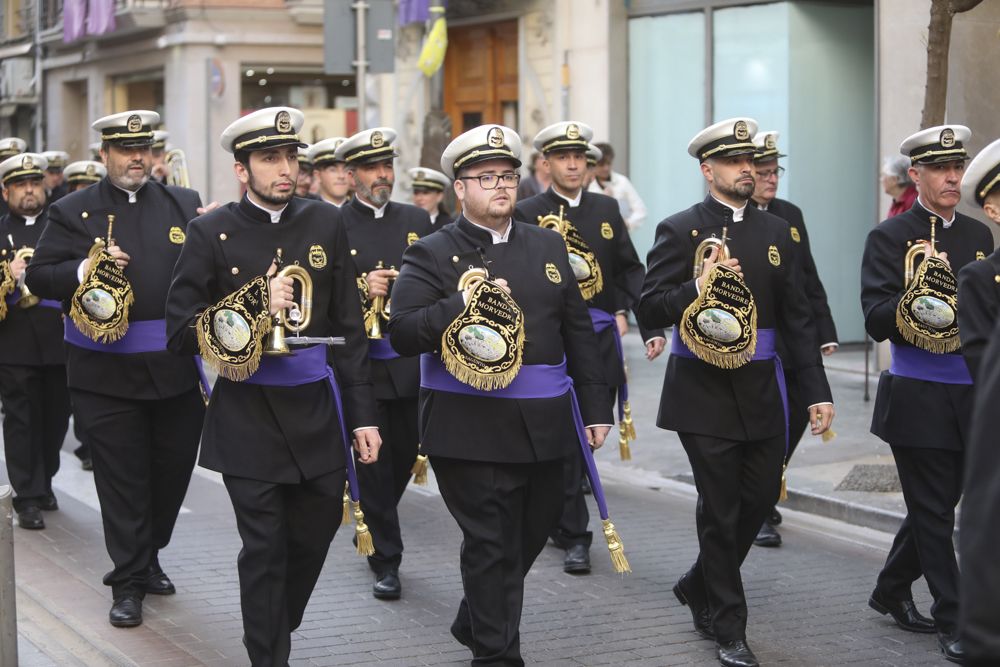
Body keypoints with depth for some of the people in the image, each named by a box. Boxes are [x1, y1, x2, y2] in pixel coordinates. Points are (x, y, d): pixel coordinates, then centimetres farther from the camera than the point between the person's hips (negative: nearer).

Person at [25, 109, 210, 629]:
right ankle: (129, 581, 13)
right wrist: (84, 269, -18)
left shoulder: (185, 205, 8)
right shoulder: (73, 211, 2)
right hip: (106, 372, -3)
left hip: (175, 369, 3)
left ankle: (148, 557, 35)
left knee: (172, 469, 13)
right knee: (122, 479, 3)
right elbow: (38, 277, -1)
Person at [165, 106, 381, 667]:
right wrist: (253, 310, -18)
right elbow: (181, 332, -5)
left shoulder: (326, 224, 5)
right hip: (248, 416, -3)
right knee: (264, 550, 0)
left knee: (315, 535, 12)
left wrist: (363, 416, 3)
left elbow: (349, 327, 7)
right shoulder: (213, 233, -3)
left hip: (316, 410, 3)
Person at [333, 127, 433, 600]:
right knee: (372, 463, 0)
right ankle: (386, 559, 10)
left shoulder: (417, 220, 9)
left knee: (404, 457, 14)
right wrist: (360, 291, -22)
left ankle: (377, 525, 40)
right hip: (360, 366, -4)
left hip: (410, 365, 4)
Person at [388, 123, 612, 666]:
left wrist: (595, 407, 11)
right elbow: (402, 334, -13)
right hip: (471, 430, -5)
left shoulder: (548, 245, 12)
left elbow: (577, 331, 14)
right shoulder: (432, 254, -3)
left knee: (532, 533, 18)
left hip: (543, 428, 6)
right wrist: (459, 305, -25)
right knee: (491, 543, -1)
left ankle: (473, 623, 40)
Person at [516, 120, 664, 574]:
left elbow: (631, 271, 9)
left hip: (601, 339, 4)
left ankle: (556, 517, 31)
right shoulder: (528, 214, -2)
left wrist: (651, 328, 0)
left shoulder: (606, 209, 10)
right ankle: (575, 535, 4)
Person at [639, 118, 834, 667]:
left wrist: (817, 392, 3)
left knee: (760, 498, 10)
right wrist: (698, 286, -24)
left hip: (760, 394, 5)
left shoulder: (775, 231, 9)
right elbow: (651, 310, -7)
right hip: (704, 395, -5)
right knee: (720, 510, 0)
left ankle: (699, 587, 34)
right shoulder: (679, 230, -4)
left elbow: (796, 317, 9)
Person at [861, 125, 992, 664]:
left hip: (970, 397, 6)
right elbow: (876, 322, -14)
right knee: (933, 510, 1)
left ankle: (891, 591, 33)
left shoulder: (978, 235, 10)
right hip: (918, 399, -6)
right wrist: (914, 297, -30)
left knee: (936, 503, 15)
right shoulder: (890, 237, -7)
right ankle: (951, 620, 10)